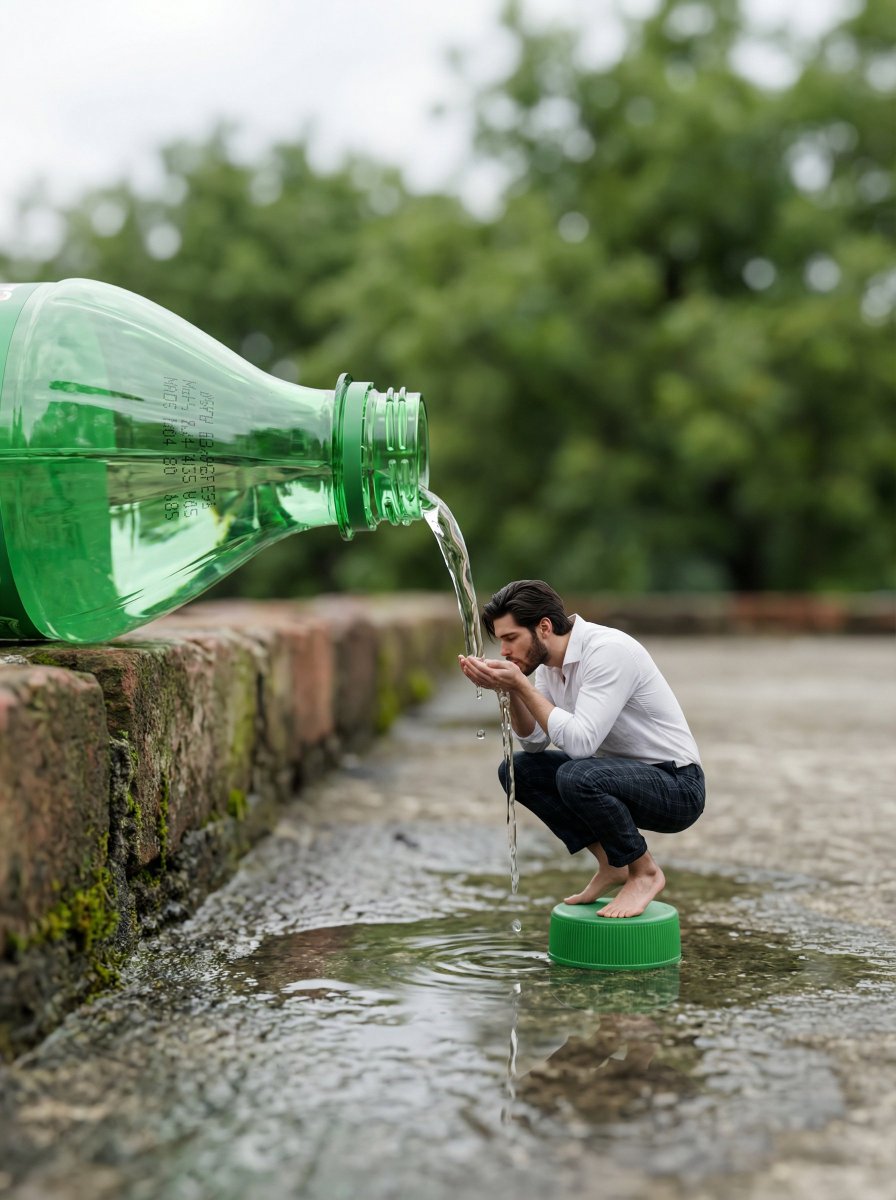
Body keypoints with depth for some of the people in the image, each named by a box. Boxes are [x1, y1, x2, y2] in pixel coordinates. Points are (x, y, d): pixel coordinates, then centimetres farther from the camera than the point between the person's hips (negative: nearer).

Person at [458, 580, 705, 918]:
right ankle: (612, 865, 7)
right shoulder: (548, 660, 2)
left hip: (677, 787, -9)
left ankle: (643, 871, -8)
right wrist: (511, 689, -12)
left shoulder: (608, 650, -25)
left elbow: (580, 741, -32)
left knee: (577, 777, -33)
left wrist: (521, 684, -27)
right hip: (623, 773, 9)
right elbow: (535, 742, 5)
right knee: (517, 769, 0)